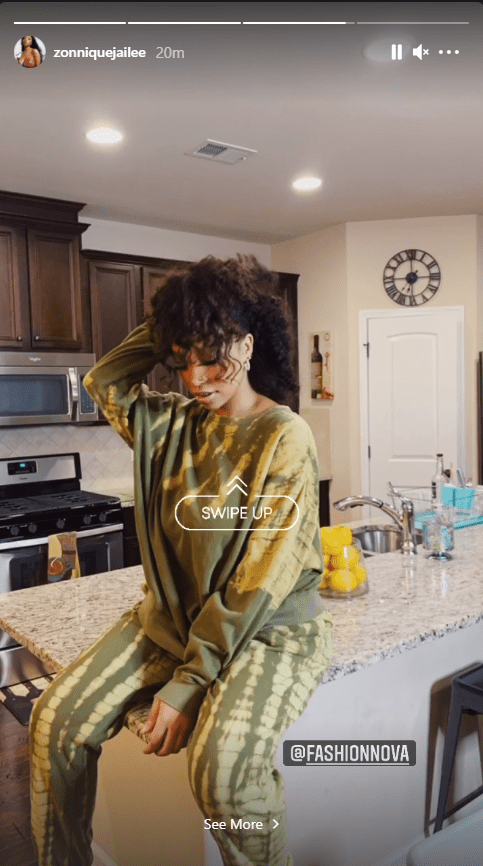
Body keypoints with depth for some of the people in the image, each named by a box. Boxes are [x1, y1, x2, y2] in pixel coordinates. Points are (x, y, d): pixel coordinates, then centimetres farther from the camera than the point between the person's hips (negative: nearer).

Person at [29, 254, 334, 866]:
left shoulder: (284, 438, -15)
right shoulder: (173, 423, 3)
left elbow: (259, 582, -18)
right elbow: (104, 383, 12)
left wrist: (188, 681, -17)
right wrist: (168, 328, 2)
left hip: (268, 628, -5)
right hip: (172, 616, 6)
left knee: (221, 765, -30)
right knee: (56, 720, -10)